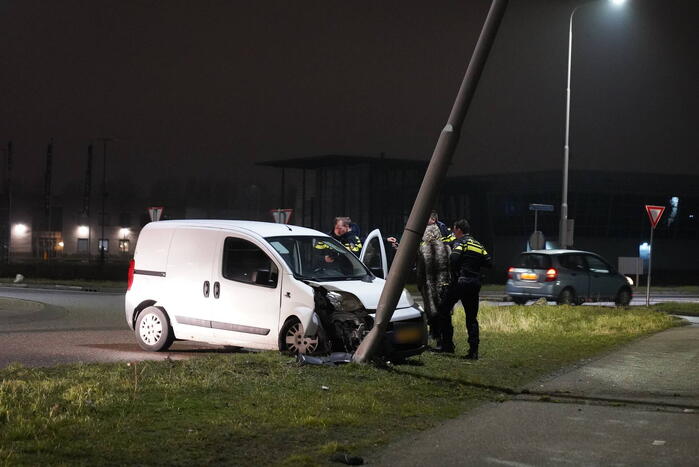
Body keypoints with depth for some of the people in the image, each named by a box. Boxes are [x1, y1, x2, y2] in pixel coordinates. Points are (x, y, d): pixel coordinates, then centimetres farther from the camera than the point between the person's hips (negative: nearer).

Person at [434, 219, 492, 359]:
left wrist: (454, 273, -6)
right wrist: (475, 263, 16)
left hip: (460, 282, -6)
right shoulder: (479, 245, 15)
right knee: (471, 317, 9)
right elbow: (489, 262, 8)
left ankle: (447, 344, 2)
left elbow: (453, 258, -21)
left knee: (444, 310, 7)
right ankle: (474, 350, 1)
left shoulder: (460, 242, -4)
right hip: (475, 284, 6)